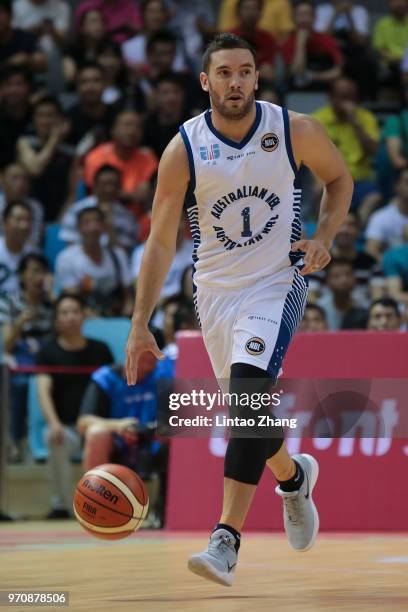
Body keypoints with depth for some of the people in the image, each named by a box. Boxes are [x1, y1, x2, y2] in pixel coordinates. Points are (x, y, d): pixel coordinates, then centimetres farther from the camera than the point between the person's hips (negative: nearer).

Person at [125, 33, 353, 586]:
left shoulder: (294, 131, -11)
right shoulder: (183, 150, -12)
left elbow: (339, 177, 9)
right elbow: (160, 242, -9)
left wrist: (324, 239, -8)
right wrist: (140, 326, -14)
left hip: (278, 282, -3)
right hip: (216, 290, 3)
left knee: (249, 393, -22)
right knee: (249, 407, 15)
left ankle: (226, 540, -24)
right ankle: (294, 476, 49)